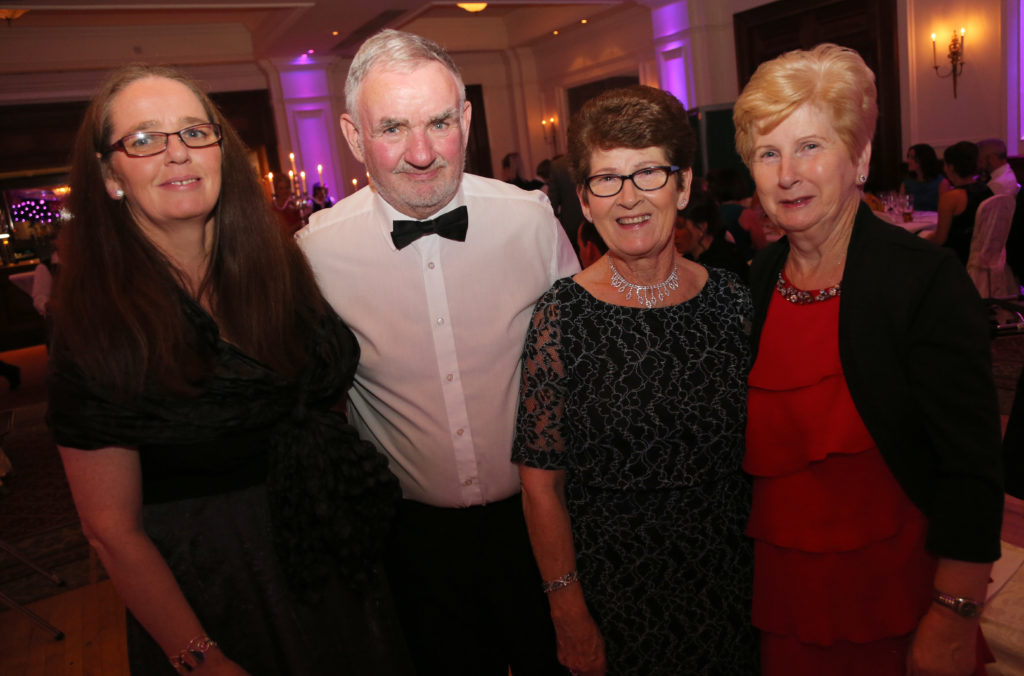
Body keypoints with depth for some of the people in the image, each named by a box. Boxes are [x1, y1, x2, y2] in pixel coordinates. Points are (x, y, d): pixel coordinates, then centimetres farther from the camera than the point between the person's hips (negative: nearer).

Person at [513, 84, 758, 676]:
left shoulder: (733, 301, -6)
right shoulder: (563, 315, -15)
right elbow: (542, 484, -11)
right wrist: (571, 617, -10)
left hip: (732, 581, 3)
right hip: (613, 590, -3)